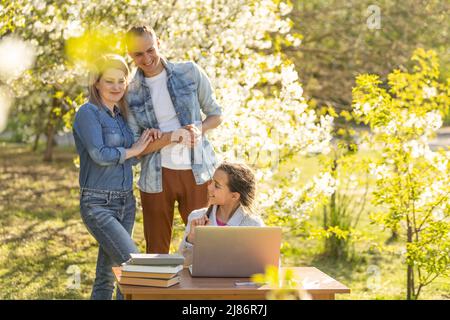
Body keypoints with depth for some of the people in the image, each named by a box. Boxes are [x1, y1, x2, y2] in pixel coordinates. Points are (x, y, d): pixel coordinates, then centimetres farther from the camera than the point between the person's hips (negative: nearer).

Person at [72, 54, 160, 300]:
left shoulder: (119, 115, 14)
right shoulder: (88, 113, -8)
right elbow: (99, 155, -18)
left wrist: (147, 140, -1)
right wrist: (133, 150, -5)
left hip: (125, 202, 7)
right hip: (98, 204, -7)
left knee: (106, 275, 10)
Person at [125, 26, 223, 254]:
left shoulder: (190, 72, 1)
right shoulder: (131, 94, 1)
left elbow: (216, 114, 8)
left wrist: (199, 129, -14)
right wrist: (172, 137, -18)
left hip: (197, 173, 0)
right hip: (156, 178, 1)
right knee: (156, 252, 9)